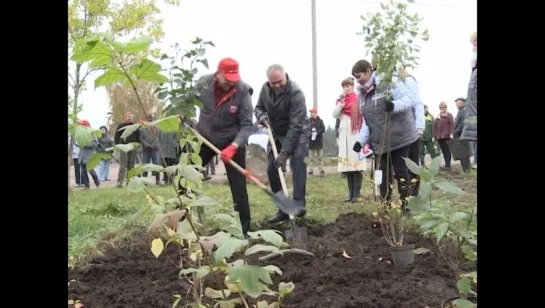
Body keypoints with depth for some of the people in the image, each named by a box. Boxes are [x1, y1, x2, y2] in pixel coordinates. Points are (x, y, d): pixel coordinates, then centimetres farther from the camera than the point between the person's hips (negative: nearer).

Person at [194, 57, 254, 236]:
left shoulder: (243, 92, -23)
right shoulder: (203, 83, -14)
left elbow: (247, 125, -22)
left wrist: (233, 146, -33)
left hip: (232, 142, -3)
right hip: (204, 139, 4)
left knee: (238, 187, -3)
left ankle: (246, 229, 8)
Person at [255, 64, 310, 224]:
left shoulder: (296, 92, -29)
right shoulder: (265, 88, -10)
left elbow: (295, 125, -33)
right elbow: (258, 107, 5)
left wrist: (284, 152, -36)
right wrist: (262, 116, -21)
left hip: (298, 132, -6)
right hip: (277, 133, 6)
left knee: (297, 162, -27)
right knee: (272, 169, -1)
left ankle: (298, 205, -27)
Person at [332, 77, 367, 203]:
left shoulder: (358, 99, -2)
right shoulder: (340, 99, 15)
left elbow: (364, 116, -5)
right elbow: (334, 115, 7)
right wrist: (341, 104, -7)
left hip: (356, 133, -5)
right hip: (344, 134, 6)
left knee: (356, 162, -9)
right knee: (347, 163, 4)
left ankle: (357, 193, -6)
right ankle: (351, 193, 8)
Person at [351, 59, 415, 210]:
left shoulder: (390, 81, -9)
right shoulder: (362, 94, 13)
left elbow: (408, 99, -15)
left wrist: (394, 105, -34)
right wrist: (361, 140, 2)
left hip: (399, 138, -6)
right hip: (379, 142, 6)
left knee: (401, 172, 1)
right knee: (383, 176, 7)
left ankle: (406, 206, 13)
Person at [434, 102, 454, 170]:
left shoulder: (449, 115, 1)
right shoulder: (438, 117, 19)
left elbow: (452, 124, -9)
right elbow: (436, 127, 18)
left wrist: (451, 133, -19)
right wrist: (434, 135, 13)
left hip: (446, 136, -6)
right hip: (439, 136, 6)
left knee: (447, 150, -7)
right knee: (443, 151, 6)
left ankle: (448, 165, -8)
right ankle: (446, 164, 11)